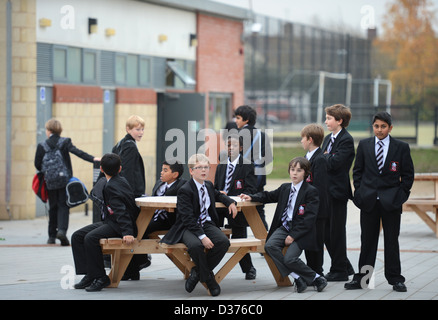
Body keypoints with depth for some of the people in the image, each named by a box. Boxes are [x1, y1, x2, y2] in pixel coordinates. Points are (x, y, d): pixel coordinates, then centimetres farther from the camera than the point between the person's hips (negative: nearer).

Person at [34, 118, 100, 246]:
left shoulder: (42, 146, -1)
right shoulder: (65, 142, -3)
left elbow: (37, 164, 0)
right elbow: (77, 152, -16)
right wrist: (93, 159, -23)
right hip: (64, 180, -1)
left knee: (53, 207, 11)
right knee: (63, 205, 1)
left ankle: (52, 236, 13)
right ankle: (62, 230, -22)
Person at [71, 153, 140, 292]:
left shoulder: (111, 187, -18)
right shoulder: (121, 180, 10)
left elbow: (121, 211, -28)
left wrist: (127, 232, -36)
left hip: (119, 225, -10)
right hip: (110, 221, 10)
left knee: (90, 238, -31)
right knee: (77, 236, 2)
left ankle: (100, 278, -18)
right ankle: (89, 275, -1)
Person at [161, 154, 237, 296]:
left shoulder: (209, 185, 11)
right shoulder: (184, 191, -13)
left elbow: (217, 194, 39)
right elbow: (188, 219, -19)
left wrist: (230, 202, 18)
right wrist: (201, 236, -29)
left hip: (207, 224, 6)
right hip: (189, 227, -6)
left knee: (223, 242, -25)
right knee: (195, 245, -39)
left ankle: (198, 272, -7)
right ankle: (208, 279, -15)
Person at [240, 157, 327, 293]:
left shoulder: (311, 191, -6)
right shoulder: (285, 188, 14)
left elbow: (309, 218, -12)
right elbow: (269, 196, 31)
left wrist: (293, 236, -17)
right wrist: (252, 197, 13)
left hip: (300, 231, -6)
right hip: (284, 227, 6)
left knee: (289, 258, -24)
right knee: (270, 246, -22)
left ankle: (317, 279, -6)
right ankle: (297, 278, -20)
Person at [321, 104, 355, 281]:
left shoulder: (346, 140, -12)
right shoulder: (328, 138, 16)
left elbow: (335, 162, -23)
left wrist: (325, 156, -7)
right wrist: (327, 158, -5)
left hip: (337, 191, -9)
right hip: (326, 190, 9)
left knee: (336, 231, -2)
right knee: (326, 231, 12)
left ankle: (339, 270, 7)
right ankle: (345, 266, 23)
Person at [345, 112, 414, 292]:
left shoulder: (401, 147, 1)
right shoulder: (364, 145, 6)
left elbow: (408, 174, 4)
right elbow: (357, 171, 11)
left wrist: (401, 194, -3)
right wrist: (360, 192, 3)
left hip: (391, 202, -2)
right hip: (369, 201, 2)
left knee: (391, 241, 3)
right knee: (367, 241, 6)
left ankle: (395, 279, 9)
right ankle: (362, 278, 11)